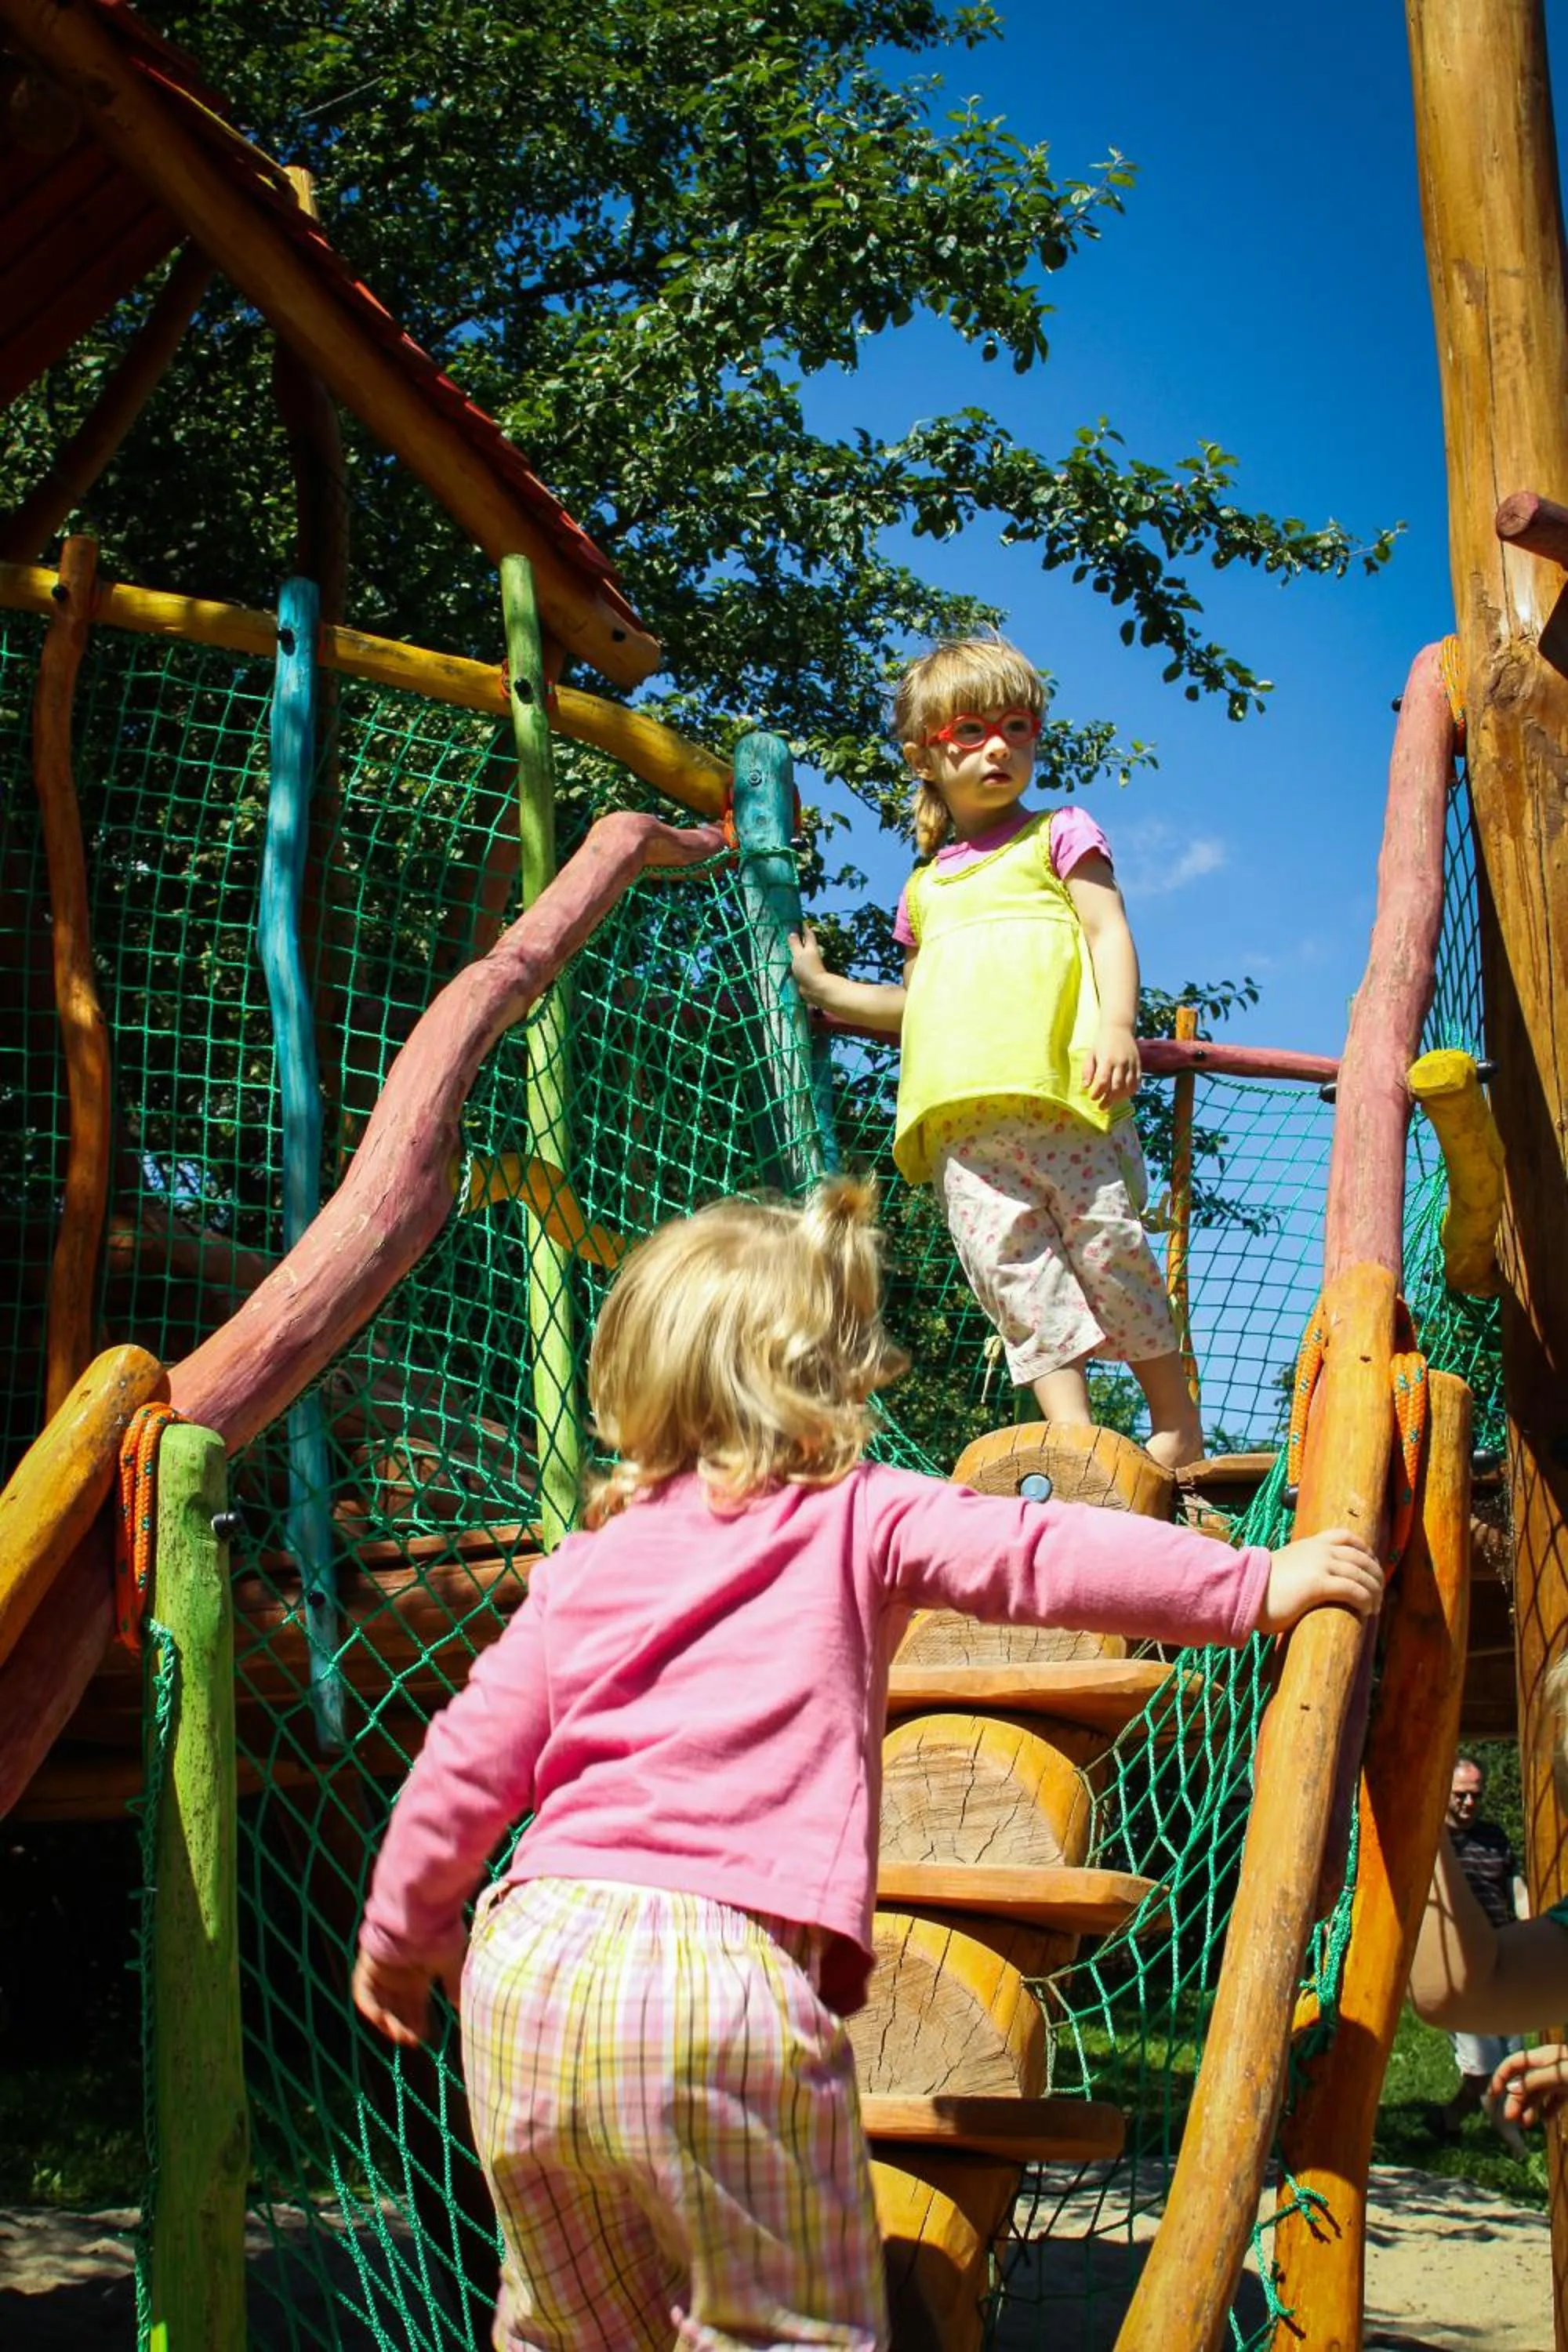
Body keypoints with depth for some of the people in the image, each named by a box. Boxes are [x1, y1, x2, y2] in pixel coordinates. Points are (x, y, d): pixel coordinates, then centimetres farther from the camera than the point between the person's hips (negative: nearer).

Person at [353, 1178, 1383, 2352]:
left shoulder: (585, 1564, 19)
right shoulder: (859, 1520, 9)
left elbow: (469, 1760, 22)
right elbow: (1043, 1554, 1)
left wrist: (405, 1930, 35)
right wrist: (1254, 1585, 10)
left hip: (533, 1953, 5)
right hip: (728, 1960, -5)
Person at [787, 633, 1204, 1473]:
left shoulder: (1058, 836, 17)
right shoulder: (925, 888, 29)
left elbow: (1110, 931, 3)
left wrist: (1116, 1025, -14)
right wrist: (825, 987, 34)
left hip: (1061, 1089, -4)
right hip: (958, 1112, 4)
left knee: (1107, 1239, -10)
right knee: (1010, 1262, -9)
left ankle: (1177, 1424, 1)